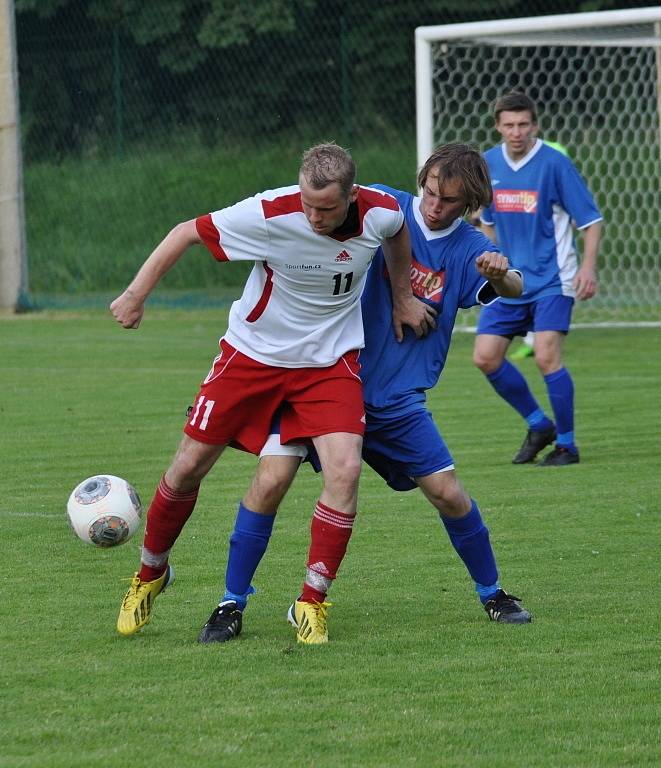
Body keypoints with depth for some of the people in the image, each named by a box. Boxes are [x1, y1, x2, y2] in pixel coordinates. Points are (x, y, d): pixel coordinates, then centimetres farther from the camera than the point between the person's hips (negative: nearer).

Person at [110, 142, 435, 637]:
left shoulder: (381, 212, -17)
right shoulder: (270, 214, -27)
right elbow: (188, 232, -14)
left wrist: (403, 297, 16)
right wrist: (137, 294, -17)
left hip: (330, 362, 1)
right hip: (252, 354, -1)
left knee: (345, 470, -20)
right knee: (189, 467, 4)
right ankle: (151, 574, 30)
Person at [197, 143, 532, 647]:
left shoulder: (467, 250, 0)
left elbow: (512, 289, -17)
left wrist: (501, 275, -41)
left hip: (396, 399, 2)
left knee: (448, 493, 0)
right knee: (271, 480, -15)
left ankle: (493, 595, 24)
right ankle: (231, 606, -2)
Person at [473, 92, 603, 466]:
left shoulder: (554, 163, -12)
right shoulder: (488, 165, 4)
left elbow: (591, 219, -9)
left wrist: (589, 266, -20)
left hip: (552, 281, -6)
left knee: (547, 357, -17)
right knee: (486, 357, -1)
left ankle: (567, 444, -2)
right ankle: (539, 425, 18)